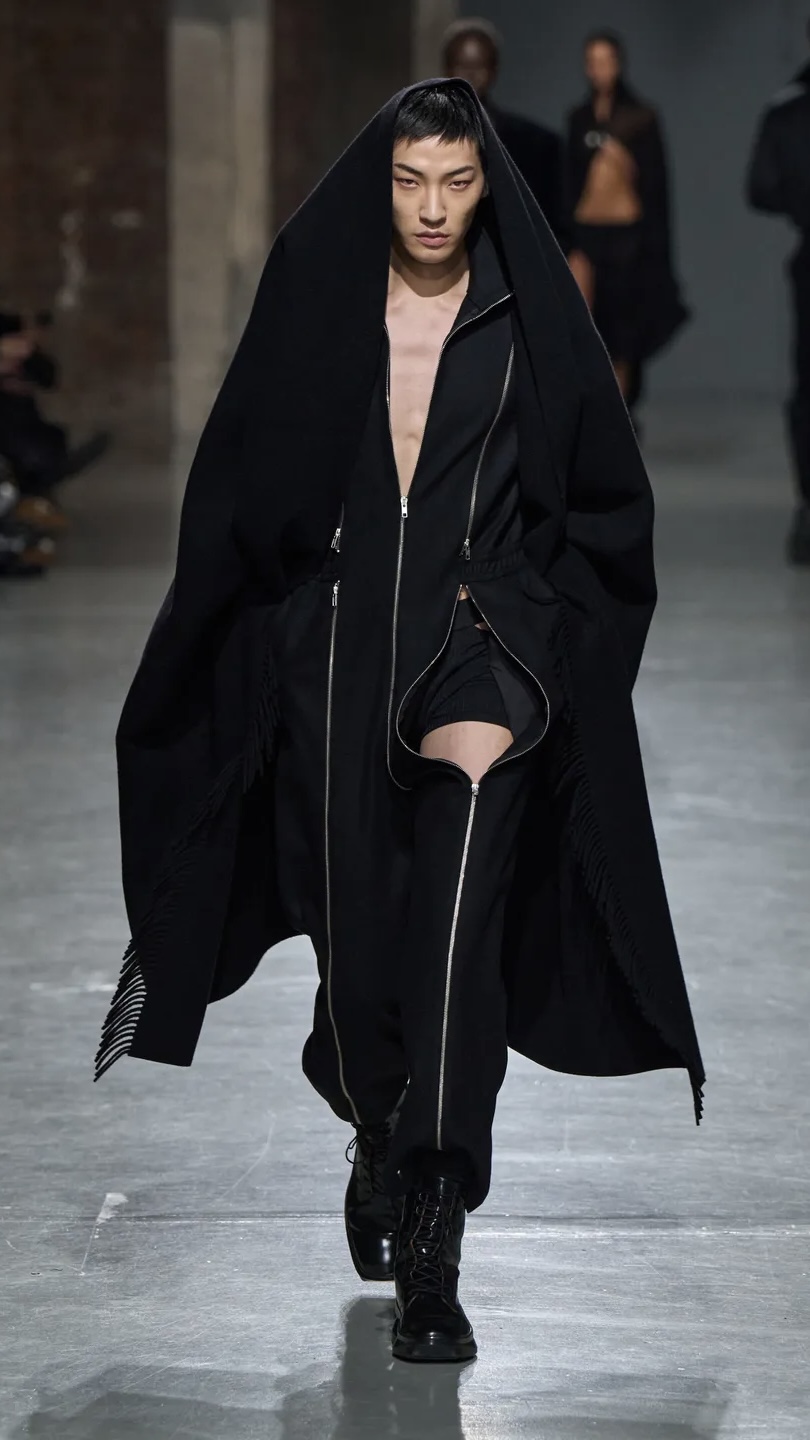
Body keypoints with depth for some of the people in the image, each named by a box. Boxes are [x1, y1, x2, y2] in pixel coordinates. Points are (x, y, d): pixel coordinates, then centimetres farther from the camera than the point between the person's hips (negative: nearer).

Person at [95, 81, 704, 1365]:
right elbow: (242, 489, 9)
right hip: (342, 642, 2)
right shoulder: (320, 306, 4)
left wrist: (511, 601, -5)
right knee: (354, 928, 9)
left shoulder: (528, 320, 1)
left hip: (484, 635, -2)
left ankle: (432, 1253, -17)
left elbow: (603, 498, 6)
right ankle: (379, 1144, 39)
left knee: (455, 938, -15)